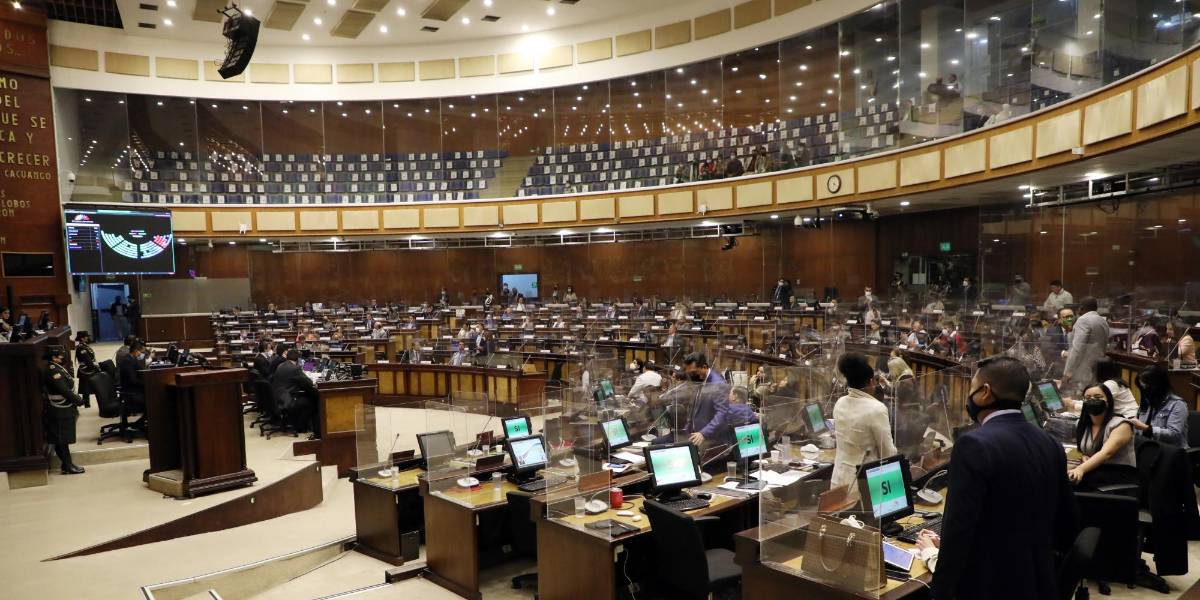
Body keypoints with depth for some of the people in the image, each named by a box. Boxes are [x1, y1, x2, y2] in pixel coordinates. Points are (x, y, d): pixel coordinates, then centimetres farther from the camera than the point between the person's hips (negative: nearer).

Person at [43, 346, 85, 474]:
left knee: (64, 439, 15)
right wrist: (78, 400, -13)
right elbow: (64, 390, -23)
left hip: (66, 408, 9)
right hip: (60, 412, -9)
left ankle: (68, 464, 22)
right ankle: (67, 466, 5)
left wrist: (76, 398, 4)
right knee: (61, 440, 0)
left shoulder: (57, 367, 10)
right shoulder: (52, 370, -19)